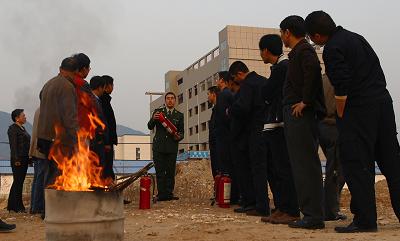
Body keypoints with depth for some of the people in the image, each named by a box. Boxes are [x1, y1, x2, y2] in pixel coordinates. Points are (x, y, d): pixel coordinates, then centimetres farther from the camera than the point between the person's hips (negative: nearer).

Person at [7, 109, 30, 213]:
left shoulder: (23, 129, 19)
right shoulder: (13, 129, -7)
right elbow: (13, 145, -14)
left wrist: (29, 158, 16)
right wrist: (16, 159, -20)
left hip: (25, 159, 9)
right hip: (18, 159, -9)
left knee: (20, 182, 9)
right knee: (18, 182, -7)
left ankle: (12, 205, 15)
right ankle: (16, 206, -4)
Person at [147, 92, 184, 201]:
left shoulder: (179, 115, 14)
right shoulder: (158, 112, 13)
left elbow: (181, 132, 13)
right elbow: (150, 127, 7)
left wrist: (178, 137, -10)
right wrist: (153, 119, -14)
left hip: (172, 147, 1)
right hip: (159, 147, 0)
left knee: (170, 172, -1)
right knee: (160, 171, -3)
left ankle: (169, 194, 4)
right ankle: (161, 194, -1)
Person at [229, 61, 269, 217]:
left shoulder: (247, 84, -10)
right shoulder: (263, 81, 17)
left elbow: (242, 107, -22)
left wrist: (230, 111, -2)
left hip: (256, 131, -9)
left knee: (258, 168, -5)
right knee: (270, 166, 11)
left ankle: (262, 207, -3)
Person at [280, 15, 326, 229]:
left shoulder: (303, 50, -8)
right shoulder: (299, 51, 22)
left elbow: (313, 68, -28)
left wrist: (305, 101, -23)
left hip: (300, 115, -10)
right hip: (296, 116, 10)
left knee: (305, 165, -9)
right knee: (303, 165, 11)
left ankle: (313, 216, -5)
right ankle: (311, 213, 17)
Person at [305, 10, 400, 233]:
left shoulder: (332, 49, -10)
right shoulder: (356, 38, 17)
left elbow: (342, 86, -18)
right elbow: (377, 71, 18)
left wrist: (340, 117, -7)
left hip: (358, 110, -9)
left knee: (357, 166, -2)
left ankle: (365, 220, 2)